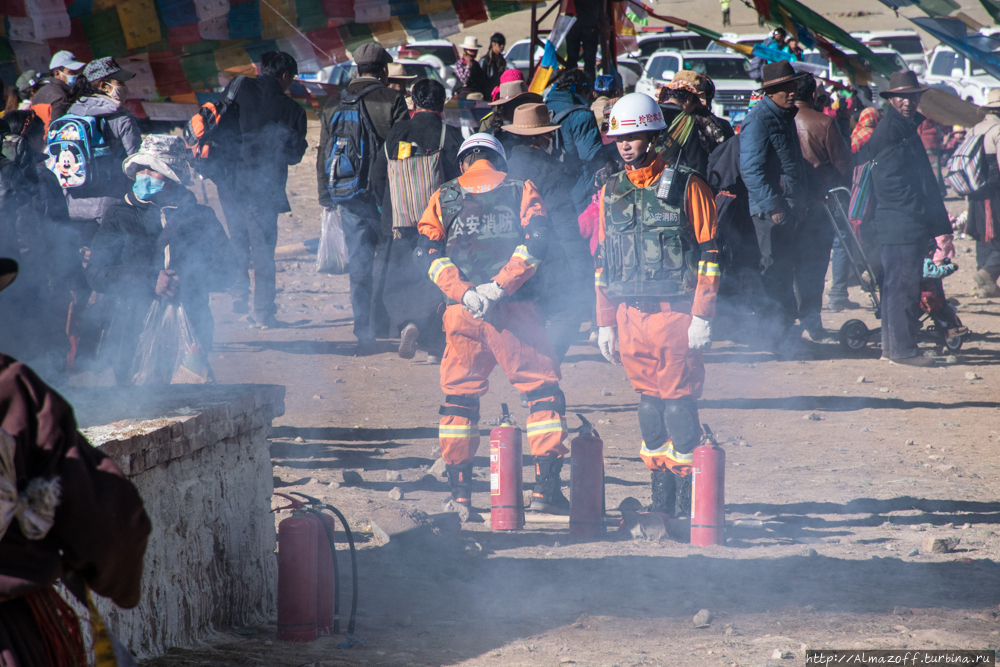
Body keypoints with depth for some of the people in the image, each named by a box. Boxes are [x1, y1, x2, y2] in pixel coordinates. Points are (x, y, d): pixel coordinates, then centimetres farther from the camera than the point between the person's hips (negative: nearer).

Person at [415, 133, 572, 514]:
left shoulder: (444, 198, 11)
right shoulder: (520, 191, 8)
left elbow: (428, 251, -1)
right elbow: (537, 240, -7)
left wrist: (462, 292, -9)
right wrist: (499, 286, -11)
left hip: (463, 311, 2)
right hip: (514, 311, -2)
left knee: (459, 396, 14)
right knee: (542, 389, 6)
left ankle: (459, 491, 12)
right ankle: (546, 488, -2)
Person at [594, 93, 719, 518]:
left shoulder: (686, 188, -3)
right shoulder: (611, 193, 12)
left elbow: (708, 253, -4)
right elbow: (603, 261, 17)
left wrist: (702, 316, -10)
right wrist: (605, 323, 13)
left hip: (675, 311, -5)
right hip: (631, 314, 5)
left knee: (677, 400, -7)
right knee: (648, 403, 7)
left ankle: (690, 496, -2)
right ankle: (661, 494, 15)